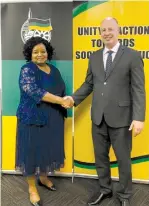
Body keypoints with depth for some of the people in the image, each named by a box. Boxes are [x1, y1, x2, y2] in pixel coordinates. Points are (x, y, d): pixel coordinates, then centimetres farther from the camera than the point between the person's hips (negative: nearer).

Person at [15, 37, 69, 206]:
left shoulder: (54, 70, 9)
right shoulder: (27, 70, -11)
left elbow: (61, 90, 18)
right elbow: (34, 92, -25)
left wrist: (65, 101, -1)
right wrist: (60, 100, -29)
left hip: (53, 119, 6)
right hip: (33, 119, -6)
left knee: (49, 148, 16)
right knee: (32, 151, 3)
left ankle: (43, 177, 39)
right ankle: (32, 188, 19)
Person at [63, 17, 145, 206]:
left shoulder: (132, 56, -5)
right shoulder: (94, 57, 10)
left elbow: (138, 89, -9)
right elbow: (89, 84, 12)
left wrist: (139, 118, -17)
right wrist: (74, 98, -3)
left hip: (121, 117, -4)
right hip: (98, 117, 5)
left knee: (123, 159, 10)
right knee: (100, 157, 16)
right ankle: (104, 189, 37)